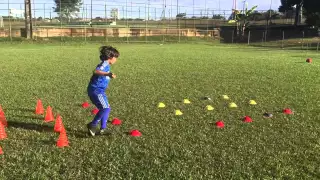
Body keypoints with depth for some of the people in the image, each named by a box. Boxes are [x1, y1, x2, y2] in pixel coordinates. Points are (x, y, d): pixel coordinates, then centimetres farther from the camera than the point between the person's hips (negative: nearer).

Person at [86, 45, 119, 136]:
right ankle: (92, 125, -4)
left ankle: (103, 129, 17)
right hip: (95, 90, -11)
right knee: (105, 108, -17)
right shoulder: (105, 64, -14)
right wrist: (107, 74, -47)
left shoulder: (106, 65, 16)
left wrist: (110, 76, 49)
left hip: (99, 90, 11)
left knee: (106, 108, 12)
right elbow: (96, 71, -35)